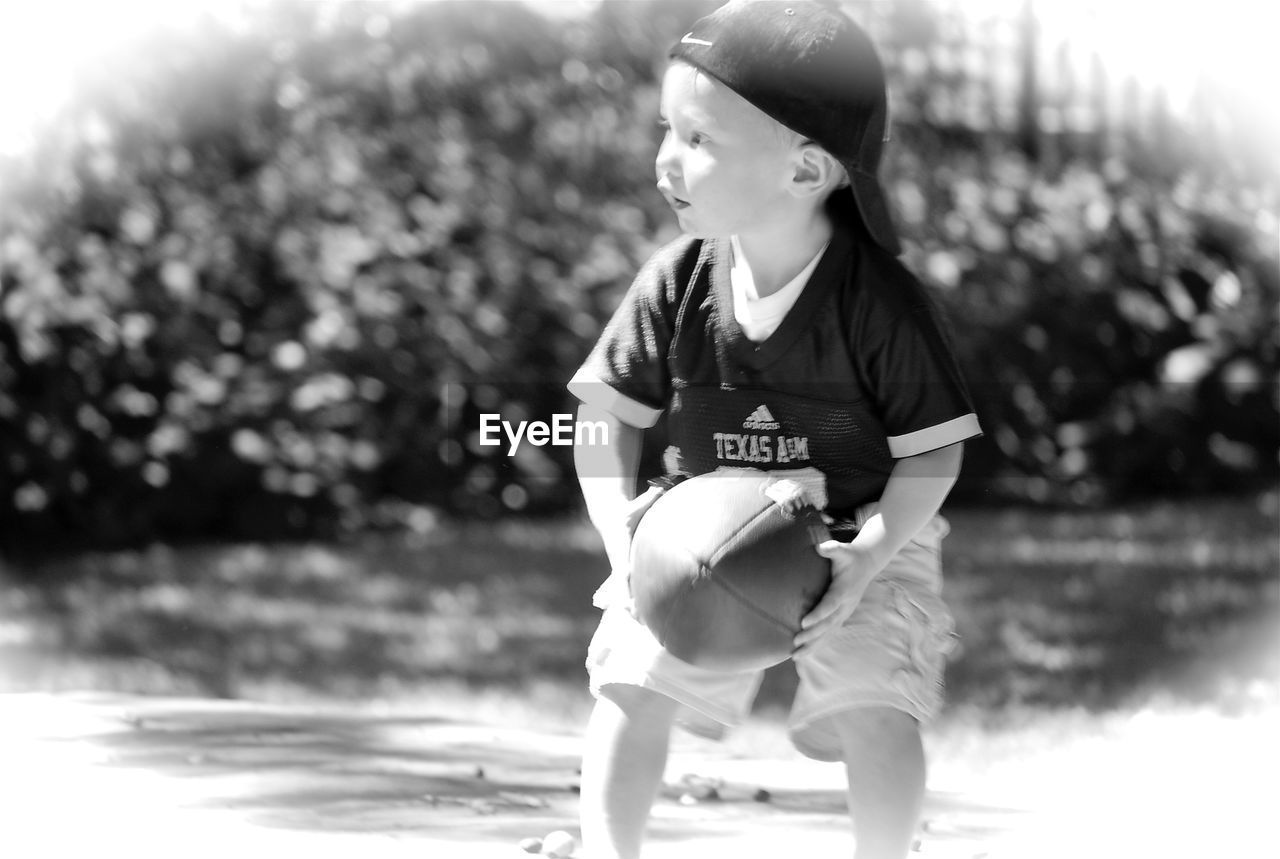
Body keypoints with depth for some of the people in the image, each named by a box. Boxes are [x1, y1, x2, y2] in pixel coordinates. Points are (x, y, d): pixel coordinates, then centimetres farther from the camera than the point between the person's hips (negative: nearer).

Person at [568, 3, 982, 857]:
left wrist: (866, 561, -28)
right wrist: (620, 522, -21)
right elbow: (610, 416, -4)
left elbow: (932, 454, -16)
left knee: (873, 712, -19)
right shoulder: (675, 285, -12)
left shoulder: (882, 302, -21)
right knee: (631, 691, -10)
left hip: (860, 541, -3)